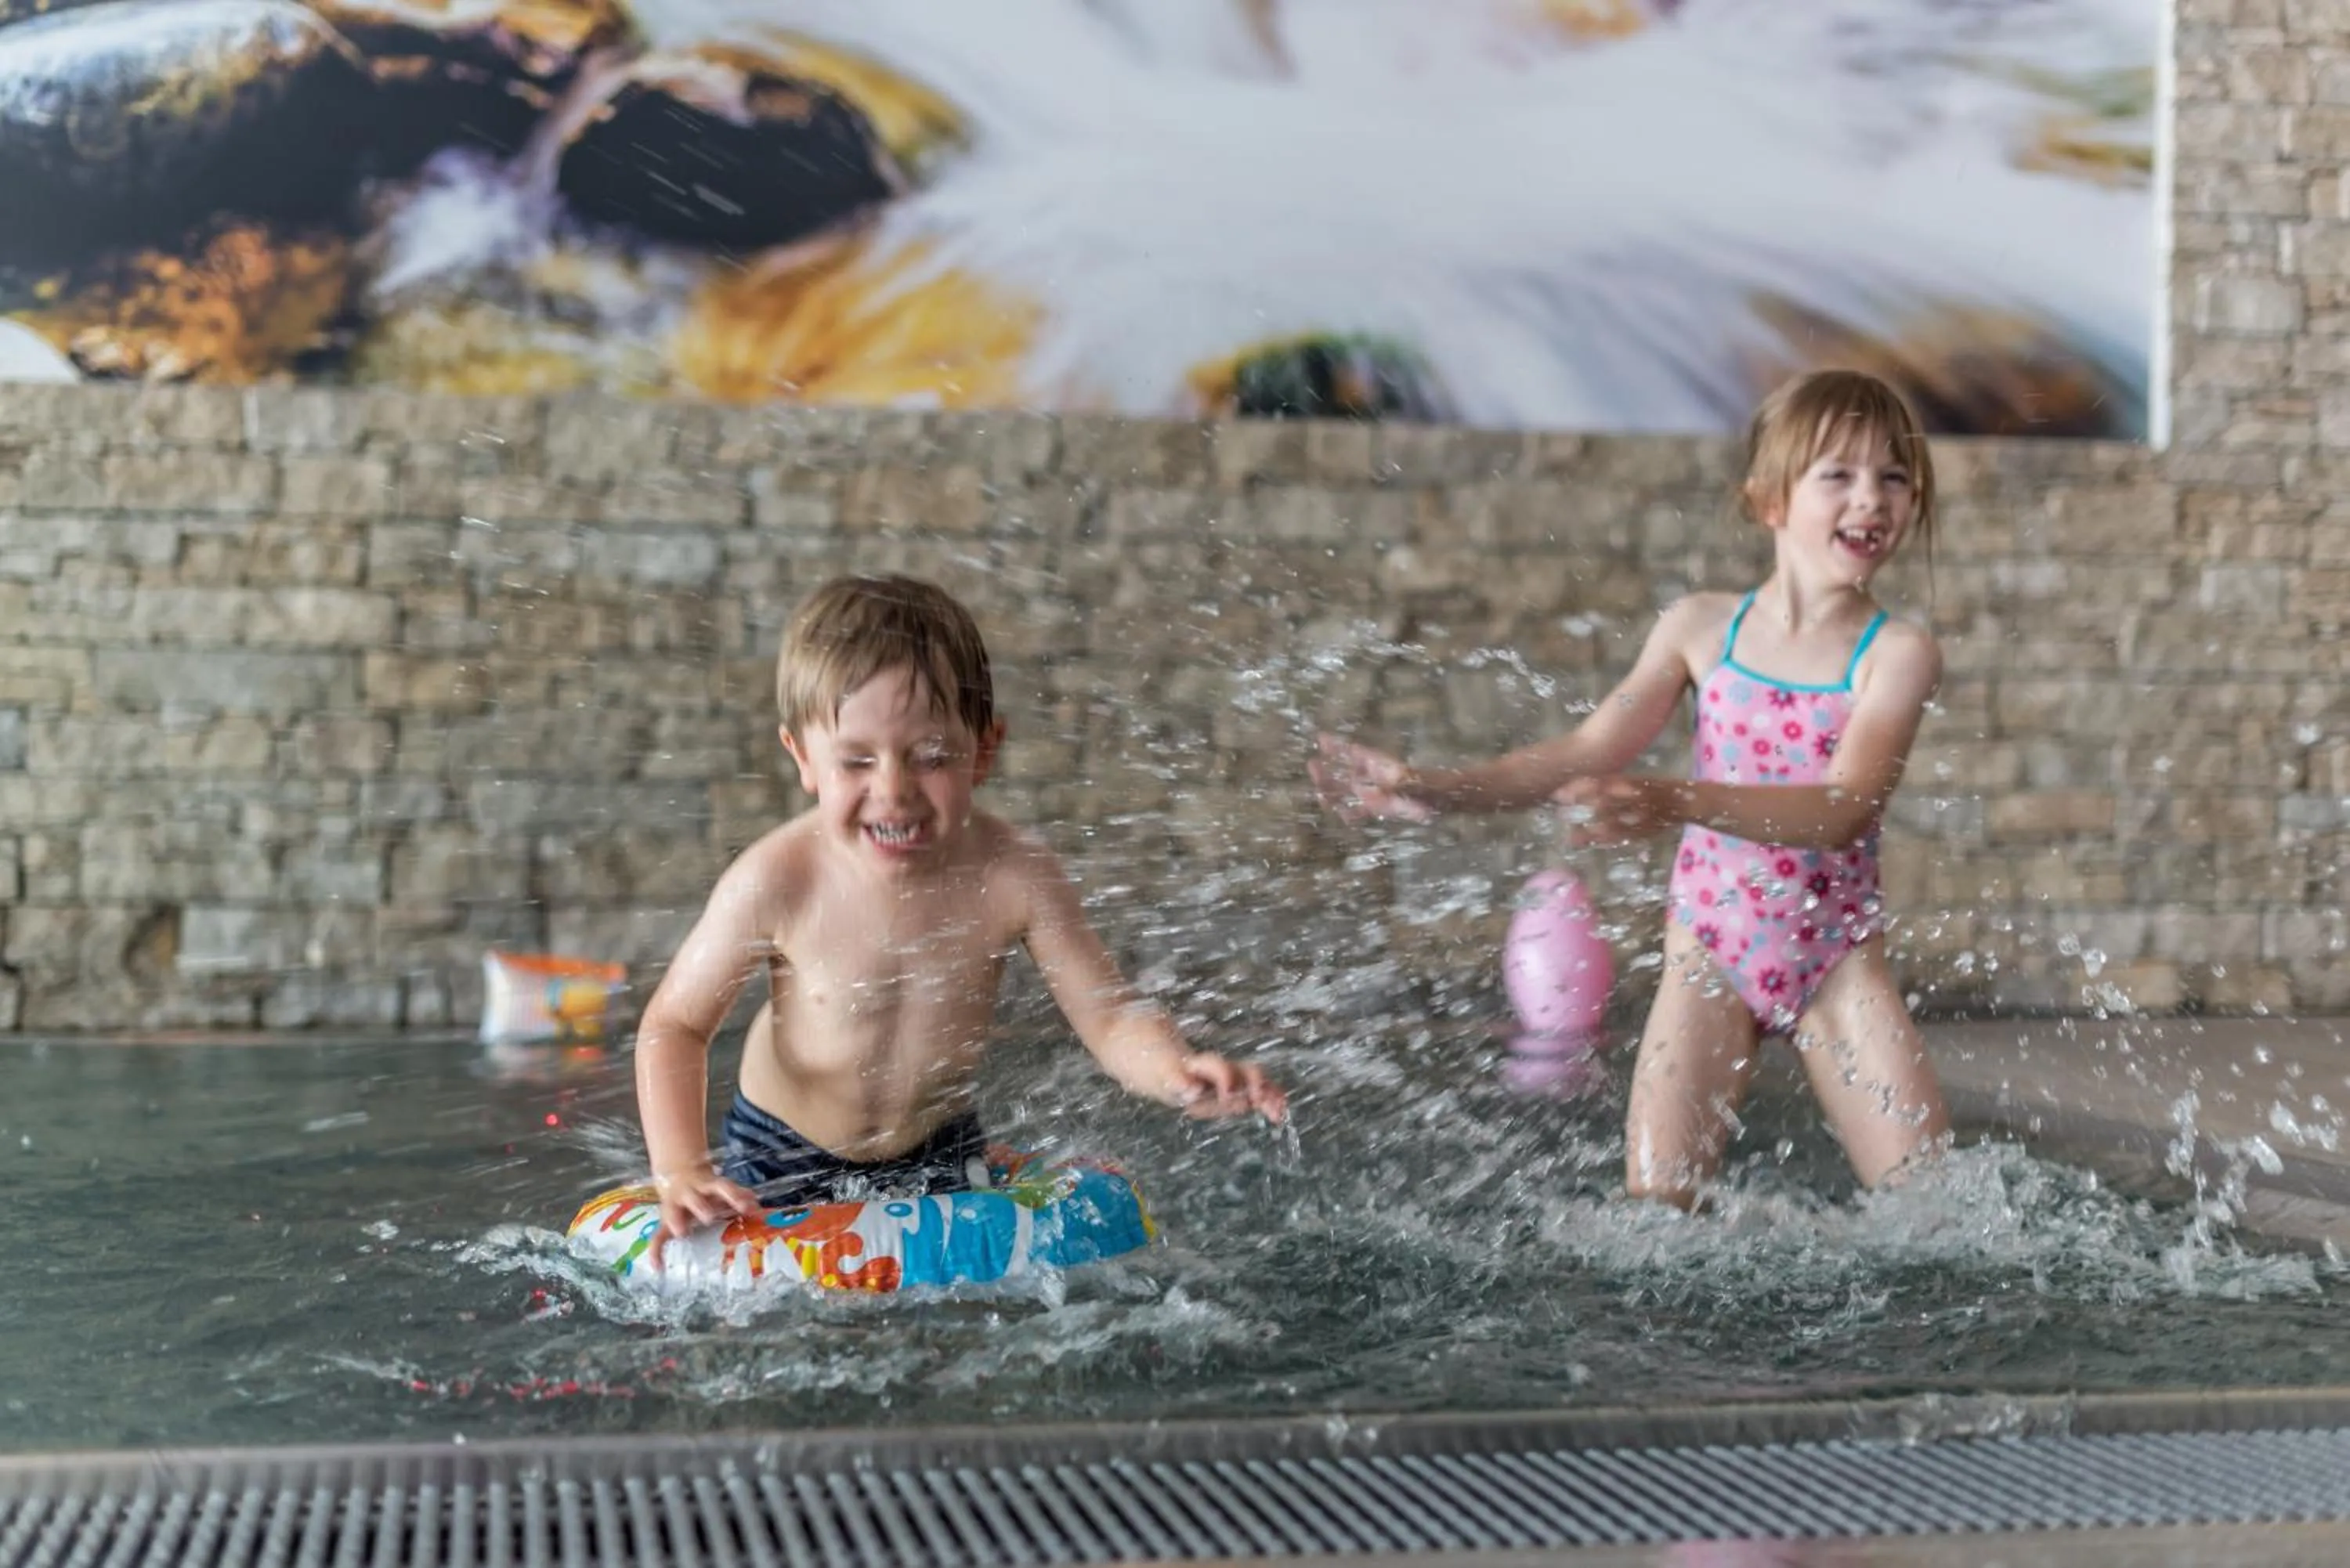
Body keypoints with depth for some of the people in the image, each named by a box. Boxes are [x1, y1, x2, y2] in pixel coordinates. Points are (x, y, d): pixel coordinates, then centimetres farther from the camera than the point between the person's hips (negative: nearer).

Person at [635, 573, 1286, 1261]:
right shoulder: (777, 882, -26)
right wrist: (679, 1169, -27)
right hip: (781, 1158, -1)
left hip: (940, 1156, 2)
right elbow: (676, 1024, -13)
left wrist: (1179, 1074, -39)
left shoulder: (1013, 875, -22)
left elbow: (1110, 1015, -17)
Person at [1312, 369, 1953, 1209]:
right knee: (1653, 1210, -5)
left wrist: (1674, 803, -40)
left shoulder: (1897, 652, -9)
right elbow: (1590, 749, -1)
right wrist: (1436, 788, -16)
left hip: (1836, 956, -1)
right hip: (1709, 946, 1)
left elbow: (1843, 811, -24)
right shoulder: (1701, 627, 1)